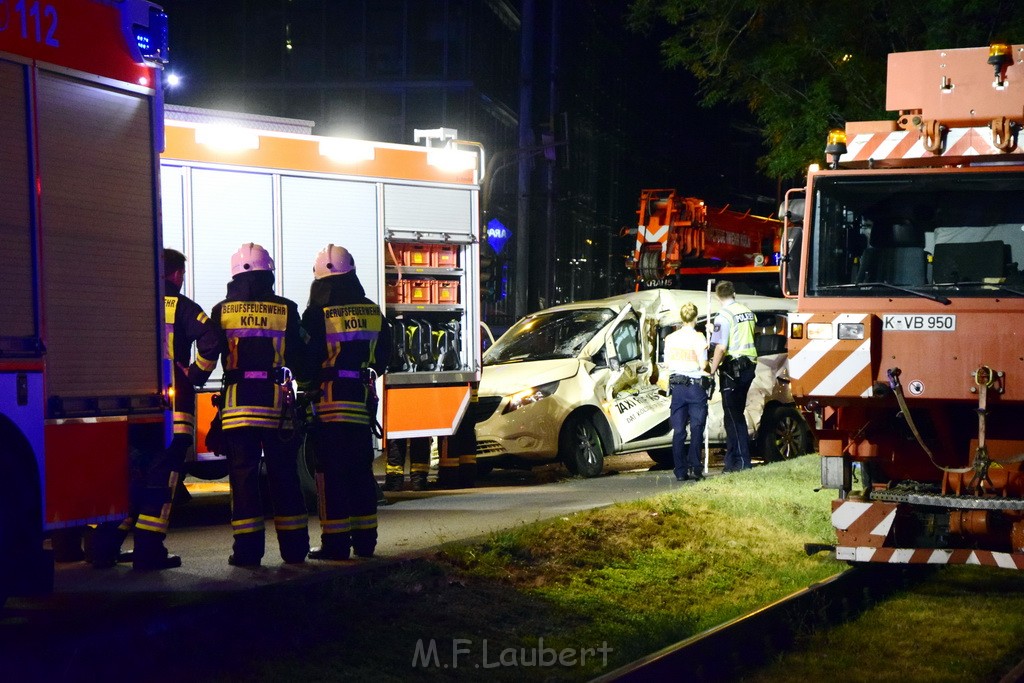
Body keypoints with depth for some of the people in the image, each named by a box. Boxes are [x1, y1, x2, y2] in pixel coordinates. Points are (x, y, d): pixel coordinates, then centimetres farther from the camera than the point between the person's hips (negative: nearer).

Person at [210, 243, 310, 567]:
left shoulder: (222, 311, 2)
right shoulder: (285, 310, 1)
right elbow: (298, 359, 4)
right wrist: (303, 376, 23)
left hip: (237, 403, 0)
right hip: (276, 404, 1)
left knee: (243, 475, 1)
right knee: (283, 475, 7)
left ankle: (247, 549, -3)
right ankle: (294, 548, 10)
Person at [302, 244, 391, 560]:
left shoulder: (318, 314, -10)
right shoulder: (373, 313, 7)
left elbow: (306, 359, -9)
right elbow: (382, 357, 15)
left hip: (329, 402, -5)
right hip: (362, 401, 5)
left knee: (331, 473, -1)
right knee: (361, 471, 12)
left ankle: (335, 542, -2)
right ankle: (364, 540, 15)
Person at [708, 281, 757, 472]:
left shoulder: (724, 316, -13)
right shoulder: (747, 312, 11)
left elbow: (721, 348, -20)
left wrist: (712, 371, -12)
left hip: (732, 368, -8)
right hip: (749, 365, 8)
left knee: (733, 416, -3)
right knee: (736, 414, 14)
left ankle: (741, 461, -4)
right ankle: (732, 459, 18)